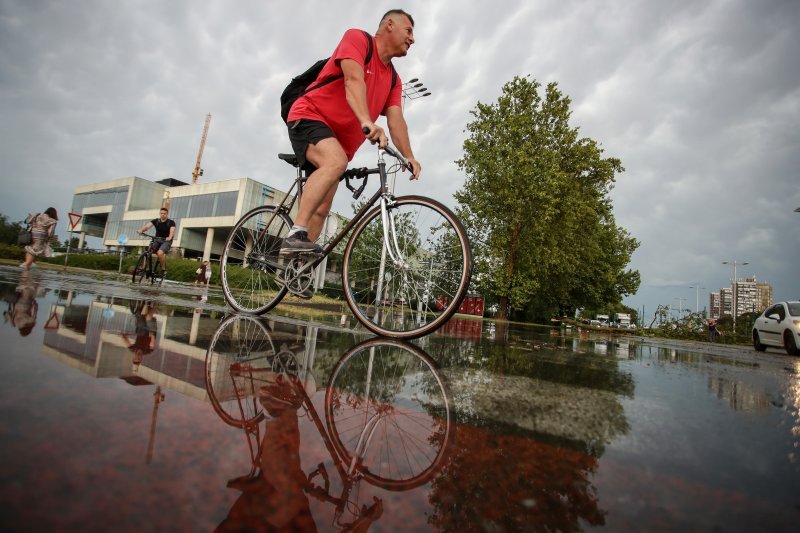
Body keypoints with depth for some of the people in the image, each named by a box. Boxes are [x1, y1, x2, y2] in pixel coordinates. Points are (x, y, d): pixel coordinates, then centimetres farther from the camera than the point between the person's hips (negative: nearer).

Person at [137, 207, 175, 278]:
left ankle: (164, 270, -12)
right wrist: (141, 230, -35)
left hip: (166, 241, -4)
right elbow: (147, 226, -14)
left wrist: (169, 238, -45)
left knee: (160, 253, -29)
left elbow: (172, 231, -24)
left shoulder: (171, 222, -8)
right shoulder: (156, 221, 1)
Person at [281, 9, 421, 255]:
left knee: (322, 208, 1)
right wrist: (367, 122, -41)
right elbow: (353, 80, -25)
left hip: (340, 141, 7)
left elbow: (396, 119, -4)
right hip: (309, 117, -7)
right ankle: (295, 235, -37)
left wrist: (409, 157, -19)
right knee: (336, 161, -37)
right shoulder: (357, 38, -6)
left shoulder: (394, 80, 11)